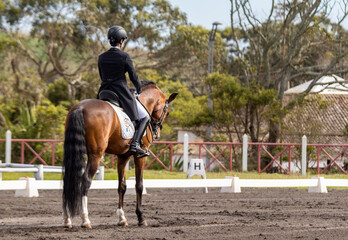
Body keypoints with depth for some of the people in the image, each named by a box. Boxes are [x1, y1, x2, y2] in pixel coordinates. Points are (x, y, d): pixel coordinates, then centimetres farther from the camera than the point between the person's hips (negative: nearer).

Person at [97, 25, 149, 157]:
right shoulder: (124, 56, -9)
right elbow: (133, 76, -2)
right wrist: (139, 90, 16)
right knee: (144, 117, 6)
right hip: (122, 92, -5)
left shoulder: (102, 57, 5)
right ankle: (135, 143, -15)